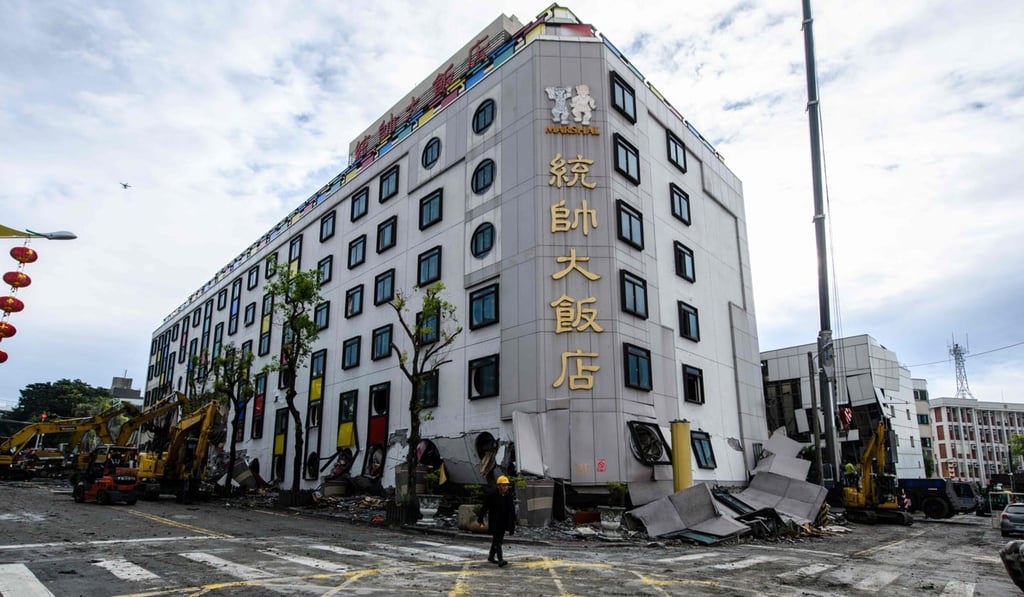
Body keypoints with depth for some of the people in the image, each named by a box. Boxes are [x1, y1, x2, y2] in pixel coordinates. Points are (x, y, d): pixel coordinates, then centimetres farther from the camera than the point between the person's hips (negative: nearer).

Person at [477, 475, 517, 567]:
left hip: (503, 523, 5)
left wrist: (512, 525, 6)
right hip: (494, 522, -5)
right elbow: (484, 507, -4)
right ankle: (500, 560, -15)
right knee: (497, 540, -12)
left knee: (498, 540, 13)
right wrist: (480, 518, 3)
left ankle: (491, 557, 29)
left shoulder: (509, 496, 1)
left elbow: (512, 511, 7)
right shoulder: (491, 494, -13)